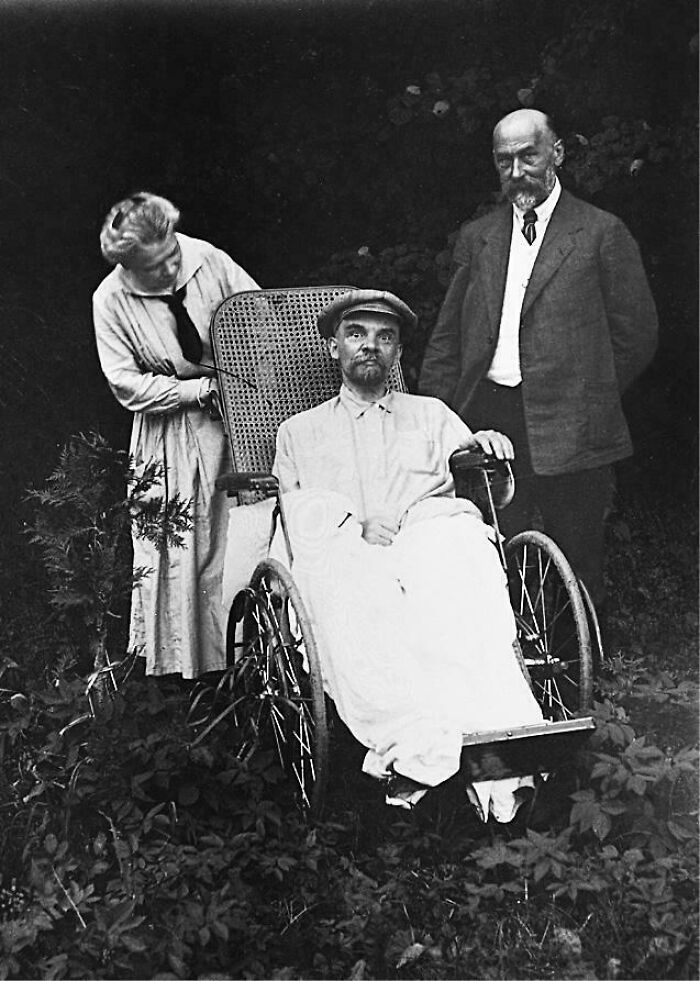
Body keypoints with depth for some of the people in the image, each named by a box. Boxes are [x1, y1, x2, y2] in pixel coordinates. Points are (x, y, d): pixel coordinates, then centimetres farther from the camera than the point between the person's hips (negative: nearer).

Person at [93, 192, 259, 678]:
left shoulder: (206, 259, -11)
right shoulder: (110, 300, -12)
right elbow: (126, 383, -11)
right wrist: (201, 389, -16)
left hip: (237, 406, 1)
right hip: (173, 427, -1)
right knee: (175, 542, 2)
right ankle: (180, 661, 17)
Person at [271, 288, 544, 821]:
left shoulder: (431, 415, 32)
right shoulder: (300, 432, 30)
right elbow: (300, 509, 13)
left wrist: (482, 449, -3)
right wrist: (356, 523, -7)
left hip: (433, 532, 1)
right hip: (345, 552, 0)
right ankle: (419, 745, -55)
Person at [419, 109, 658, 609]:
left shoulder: (602, 233, 3)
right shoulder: (477, 236, 15)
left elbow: (637, 333, 3)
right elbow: (446, 338, 14)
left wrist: (587, 396, 6)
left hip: (568, 431, -3)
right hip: (486, 422, 3)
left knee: (576, 565, 5)